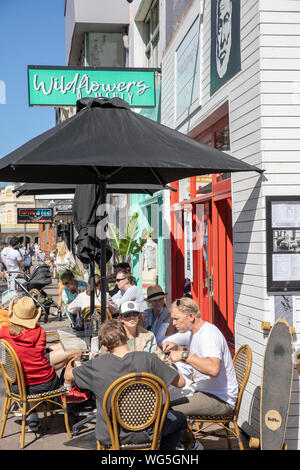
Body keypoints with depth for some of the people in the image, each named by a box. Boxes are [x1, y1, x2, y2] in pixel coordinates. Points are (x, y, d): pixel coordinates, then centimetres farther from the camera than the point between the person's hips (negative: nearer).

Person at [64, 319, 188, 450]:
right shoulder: (148, 359, -17)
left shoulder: (96, 365, -13)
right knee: (180, 419, 26)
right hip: (145, 434, -2)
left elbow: (68, 376, 7)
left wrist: (70, 364, 31)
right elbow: (181, 382, -7)